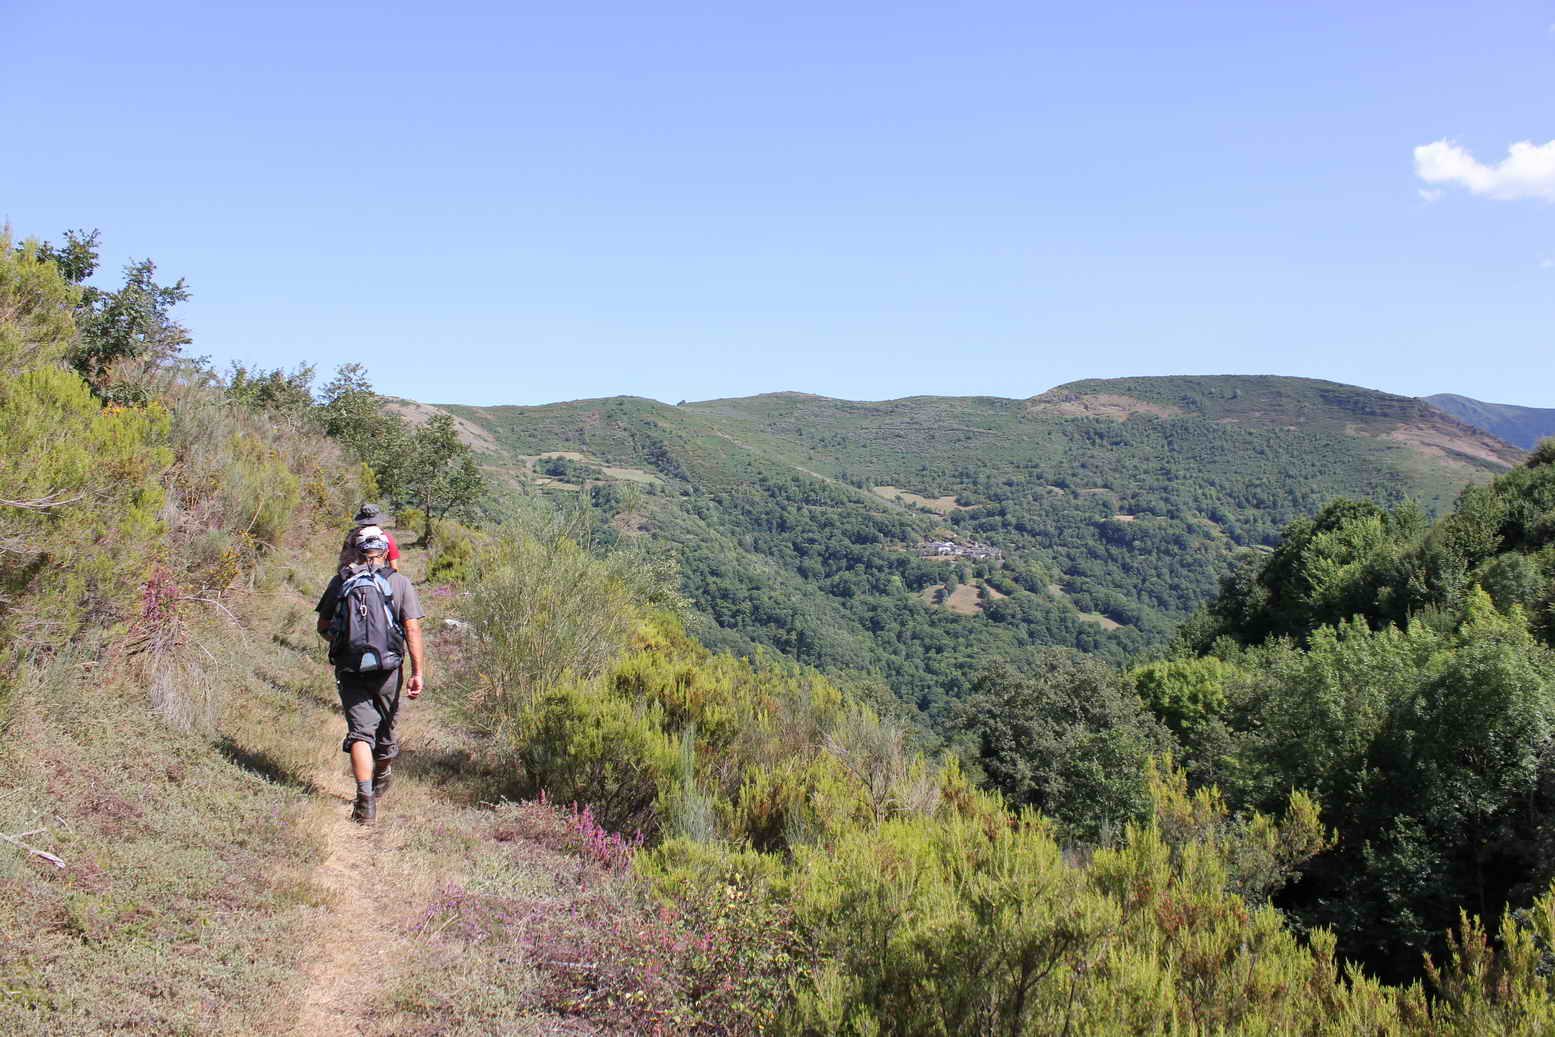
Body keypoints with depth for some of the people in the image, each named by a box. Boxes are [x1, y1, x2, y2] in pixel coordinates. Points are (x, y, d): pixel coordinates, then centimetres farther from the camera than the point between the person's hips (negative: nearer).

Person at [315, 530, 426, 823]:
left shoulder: (340, 582, 2)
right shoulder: (400, 583, -2)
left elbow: (323, 627, 9)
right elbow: (412, 630, -9)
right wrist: (418, 672, -9)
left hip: (349, 669, 0)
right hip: (387, 668, 0)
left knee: (360, 732, 0)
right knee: (386, 725, 20)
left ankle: (365, 801, -13)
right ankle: (382, 777, 45)